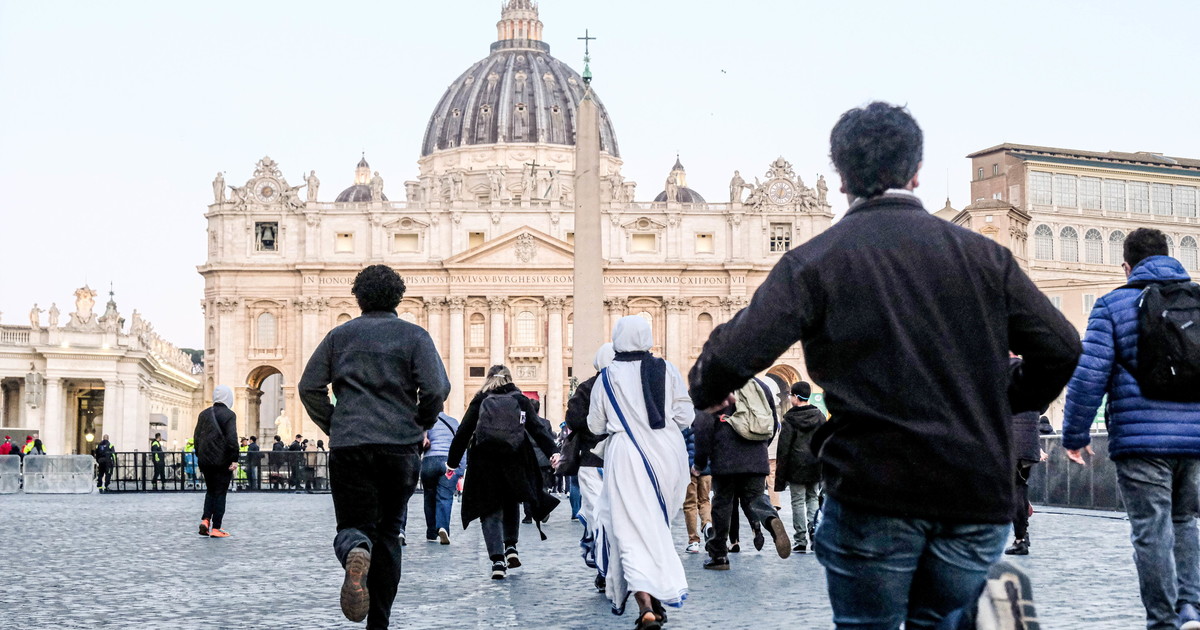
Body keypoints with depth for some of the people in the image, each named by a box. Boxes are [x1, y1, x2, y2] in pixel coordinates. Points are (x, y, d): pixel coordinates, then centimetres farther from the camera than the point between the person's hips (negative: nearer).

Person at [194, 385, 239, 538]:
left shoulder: (204, 414, 8)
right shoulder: (229, 415, -9)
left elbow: (197, 437, 11)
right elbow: (232, 439, -15)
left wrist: (200, 457, 17)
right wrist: (234, 459, -11)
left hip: (205, 461, 5)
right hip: (222, 461, -5)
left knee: (210, 491, 18)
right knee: (220, 493, 1)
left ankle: (205, 520, 0)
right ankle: (216, 528, 0)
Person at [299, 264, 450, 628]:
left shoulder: (340, 335, 10)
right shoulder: (414, 336, 4)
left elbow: (309, 386, 5)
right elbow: (437, 389, -7)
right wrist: (420, 426, 10)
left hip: (349, 445, 0)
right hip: (400, 447, 0)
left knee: (354, 526, 6)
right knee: (388, 532, 13)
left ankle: (355, 552, -32)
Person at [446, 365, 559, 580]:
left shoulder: (479, 401, 8)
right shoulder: (520, 400, 10)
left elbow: (463, 432, 5)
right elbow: (537, 428, 1)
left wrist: (452, 461, 9)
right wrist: (552, 451, -3)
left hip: (484, 462, -1)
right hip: (515, 461, 1)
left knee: (490, 511, 2)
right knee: (511, 502, 24)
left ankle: (497, 560, -9)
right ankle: (511, 546, 11)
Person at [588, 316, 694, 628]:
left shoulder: (608, 376, -2)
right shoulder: (667, 370, 1)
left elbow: (595, 425, 5)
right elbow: (686, 417, 1)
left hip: (628, 458, -3)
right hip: (668, 456, 3)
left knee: (633, 530, -7)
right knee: (657, 527, 18)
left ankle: (645, 604, -25)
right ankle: (658, 600, 21)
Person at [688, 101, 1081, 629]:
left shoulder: (815, 259, -3)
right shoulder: (981, 254, 6)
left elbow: (736, 354, -12)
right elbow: (1061, 346, 4)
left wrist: (705, 393, 10)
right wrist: (1008, 405, 22)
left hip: (874, 490, -3)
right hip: (977, 492, 3)